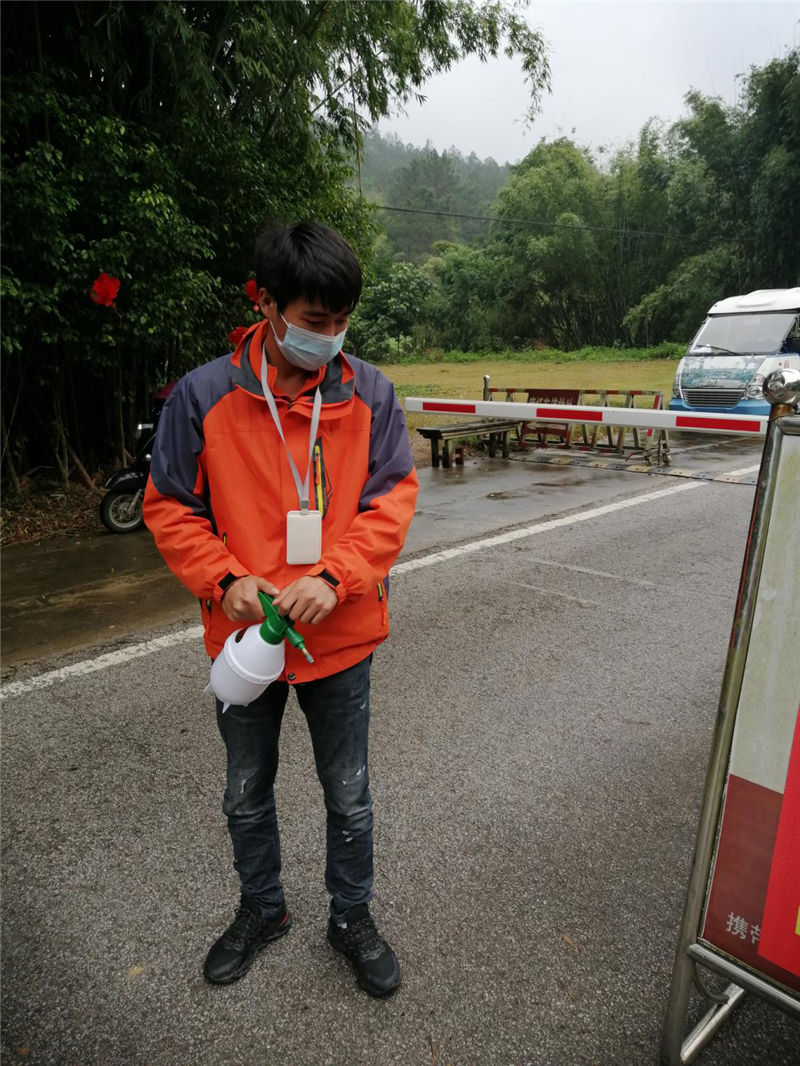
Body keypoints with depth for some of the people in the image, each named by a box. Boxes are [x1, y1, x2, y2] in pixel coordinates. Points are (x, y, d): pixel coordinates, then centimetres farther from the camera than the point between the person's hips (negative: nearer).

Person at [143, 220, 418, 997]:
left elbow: (393, 496, -6)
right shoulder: (203, 395, -9)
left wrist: (334, 577, -20)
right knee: (247, 795, 22)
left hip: (340, 636, 0)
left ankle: (351, 917, 45)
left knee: (349, 796, 17)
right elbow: (169, 506, -2)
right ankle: (262, 910, 50)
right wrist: (225, 580, -17)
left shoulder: (369, 392, -7)